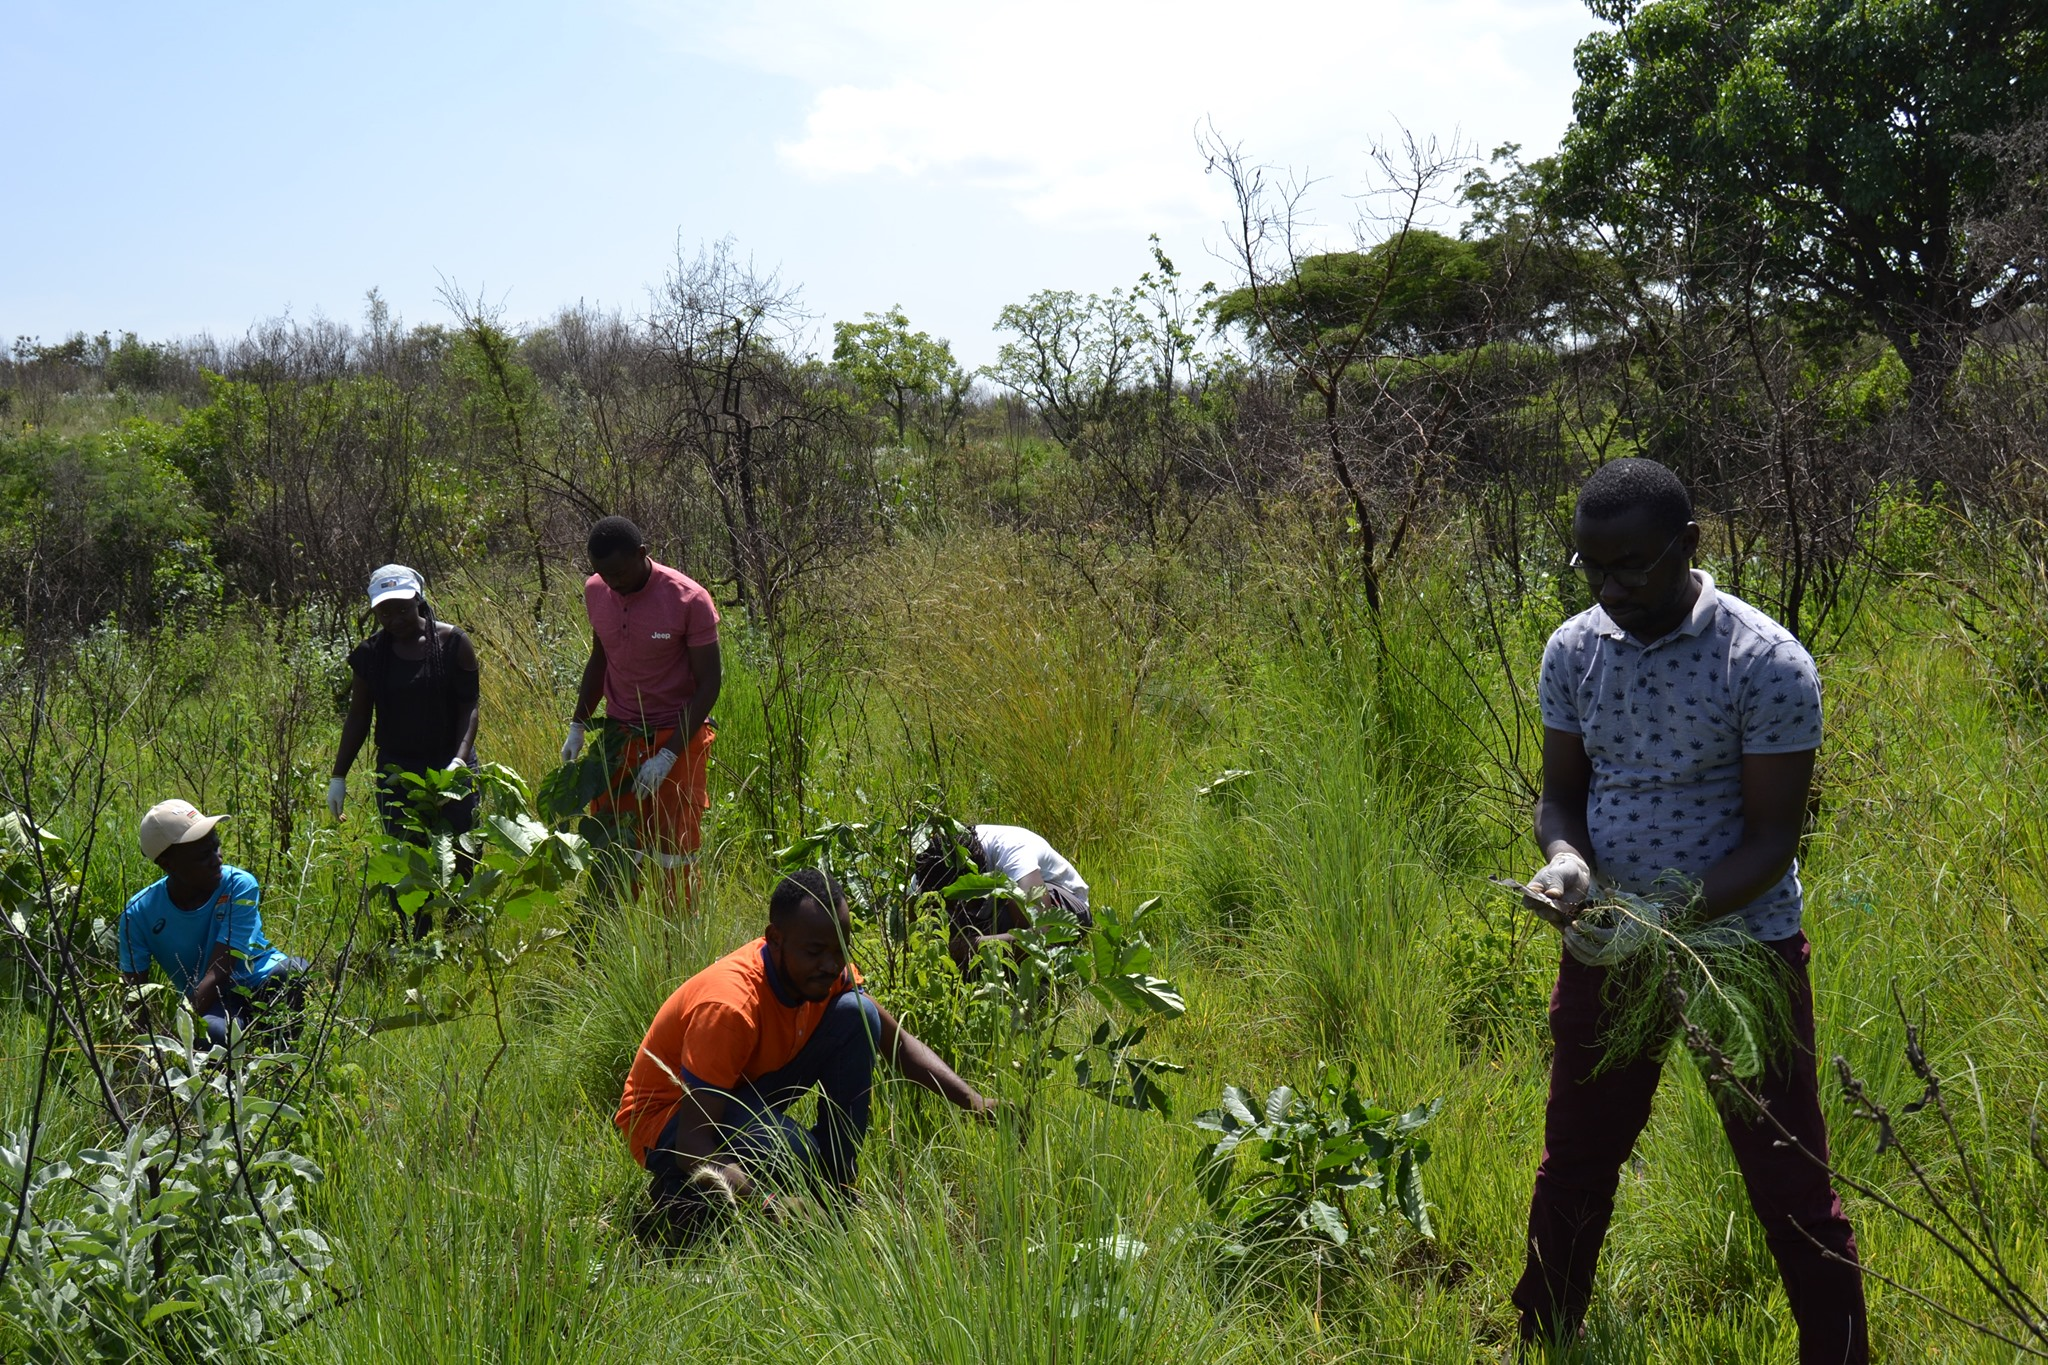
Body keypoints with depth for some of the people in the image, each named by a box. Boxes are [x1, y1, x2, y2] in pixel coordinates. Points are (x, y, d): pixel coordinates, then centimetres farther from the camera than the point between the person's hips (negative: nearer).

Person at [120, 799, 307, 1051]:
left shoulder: (239, 886, -17)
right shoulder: (139, 913, -10)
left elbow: (217, 974, -23)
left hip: (263, 984, 0)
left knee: (296, 971, -36)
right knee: (212, 1032, -38)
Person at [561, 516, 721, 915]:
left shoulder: (689, 600, -17)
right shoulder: (596, 593, -1)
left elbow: (709, 683, -13)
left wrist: (667, 756, -19)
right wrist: (578, 726, 8)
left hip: (677, 737, -4)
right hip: (618, 734, 4)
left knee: (674, 851, 2)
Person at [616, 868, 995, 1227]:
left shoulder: (822, 971, -12)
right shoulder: (729, 1006, -35)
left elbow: (898, 1044, 1)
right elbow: (693, 1140, -36)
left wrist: (975, 1102, -12)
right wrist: (762, 1201, -51)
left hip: (745, 1097, 7)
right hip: (668, 1123, -7)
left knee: (857, 1015, -10)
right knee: (792, 1153, -38)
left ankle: (835, 1186, -5)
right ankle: (680, 1190, -8)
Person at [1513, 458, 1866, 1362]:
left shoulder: (1767, 663, -18)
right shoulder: (1573, 650, -3)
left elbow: (1772, 838, -16)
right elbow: (1561, 793, 4)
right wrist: (1566, 858, -20)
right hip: (1606, 946, 5)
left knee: (1789, 1185, 3)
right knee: (1574, 1163, 17)